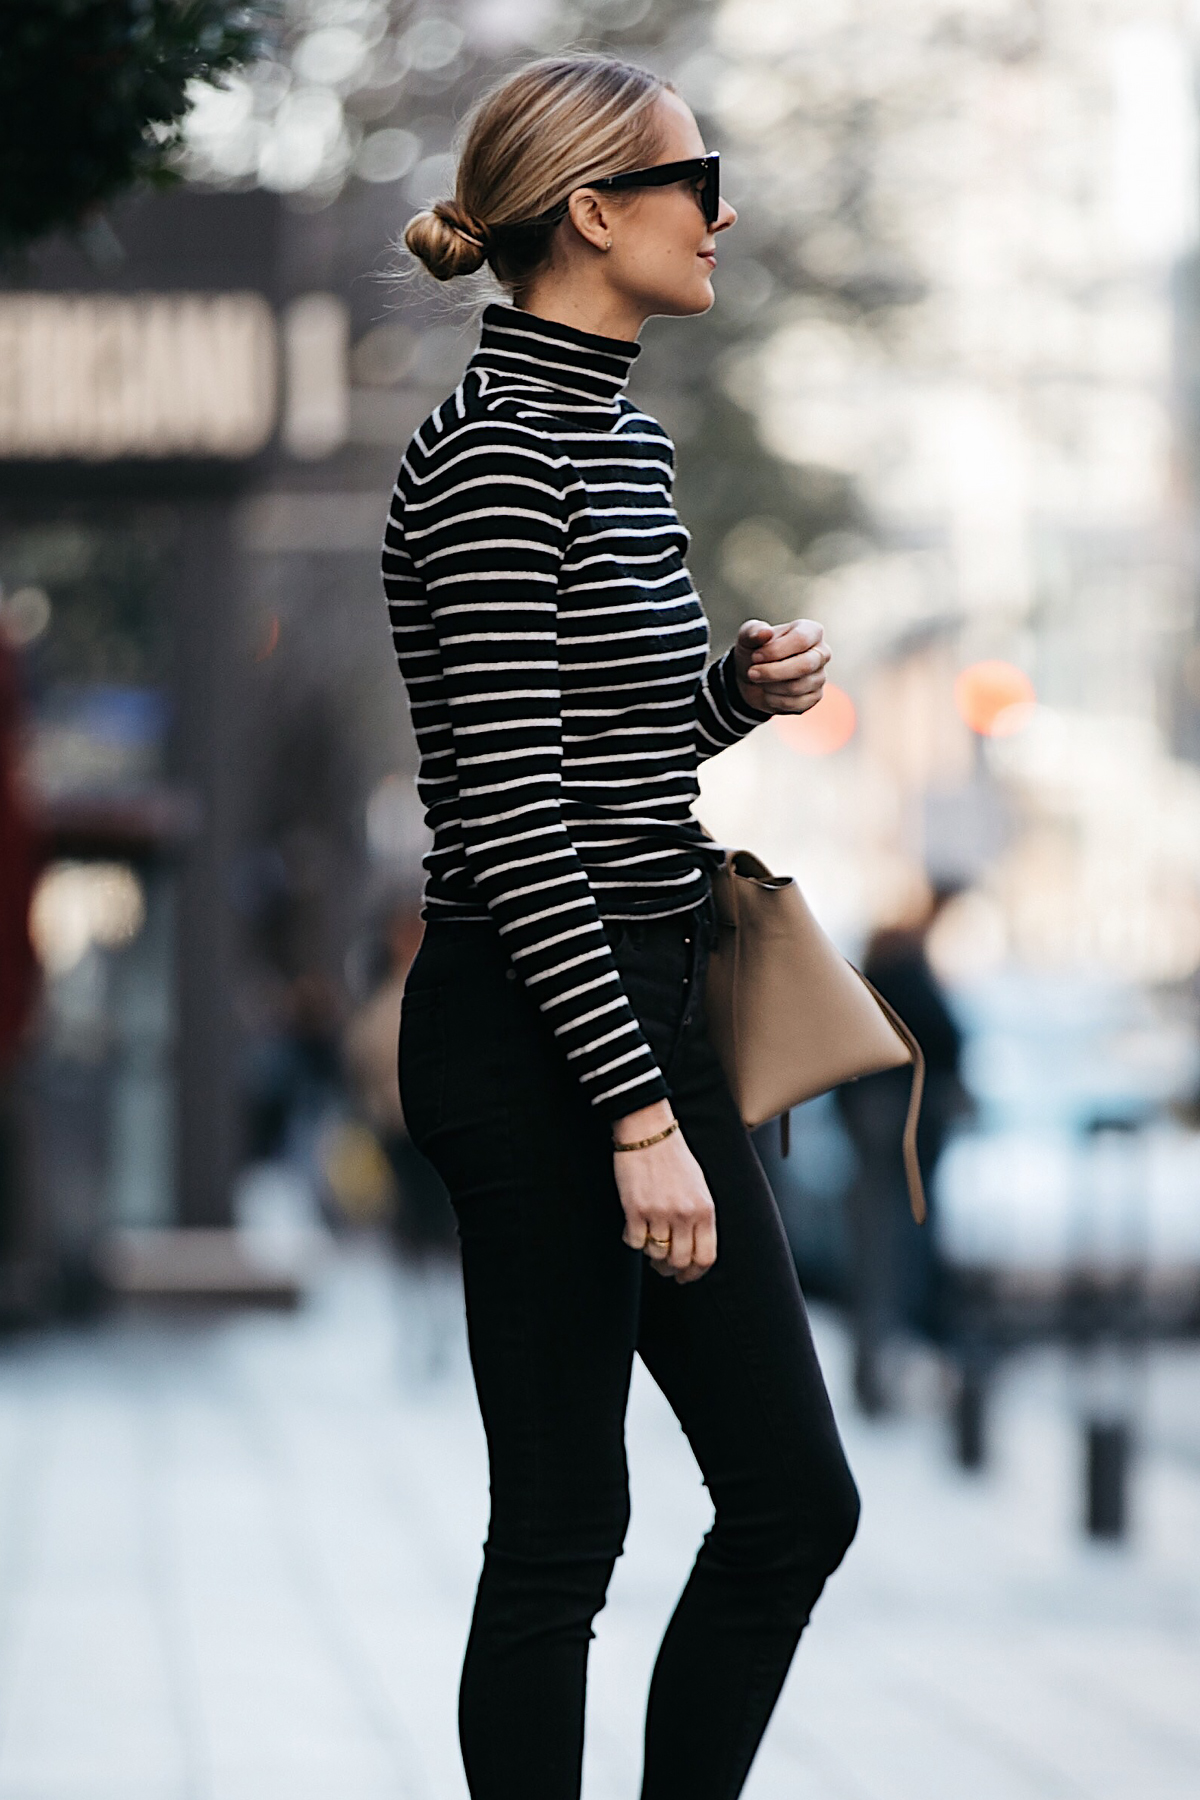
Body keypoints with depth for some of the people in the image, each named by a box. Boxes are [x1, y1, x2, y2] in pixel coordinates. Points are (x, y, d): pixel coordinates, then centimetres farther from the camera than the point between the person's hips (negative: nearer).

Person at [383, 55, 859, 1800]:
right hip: (536, 1039, -10)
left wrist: (742, 691, 3)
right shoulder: (495, 451, -15)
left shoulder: (617, 432, 14)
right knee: (562, 1525, -1)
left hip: (647, 1004, 10)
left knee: (796, 1496, 10)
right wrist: (639, 1114, -22)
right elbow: (512, 815, -20)